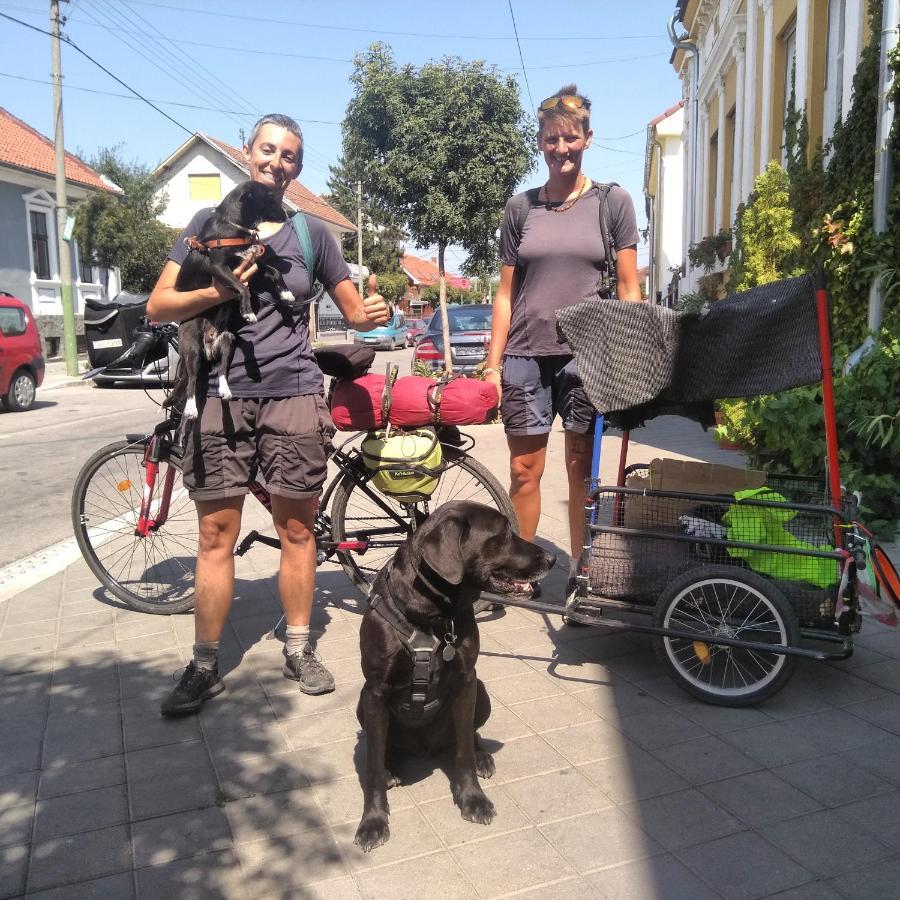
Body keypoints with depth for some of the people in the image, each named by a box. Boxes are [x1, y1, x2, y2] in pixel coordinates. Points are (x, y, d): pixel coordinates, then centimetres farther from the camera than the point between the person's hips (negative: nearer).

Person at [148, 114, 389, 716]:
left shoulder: (311, 232, 11)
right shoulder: (211, 223, 9)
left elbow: (353, 309, 15)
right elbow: (159, 305, 4)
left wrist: (373, 314, -9)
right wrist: (220, 290, -13)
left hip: (293, 396, 0)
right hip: (221, 396, 0)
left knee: (297, 530, 5)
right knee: (217, 535, 2)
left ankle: (300, 650, 20)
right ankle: (206, 667, 13)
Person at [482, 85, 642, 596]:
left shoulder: (612, 202, 6)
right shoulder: (521, 208, 11)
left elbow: (629, 290, 4)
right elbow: (506, 293, 11)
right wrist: (492, 362, 5)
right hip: (526, 354, 2)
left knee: (582, 469, 3)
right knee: (524, 469, 3)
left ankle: (581, 574, 16)